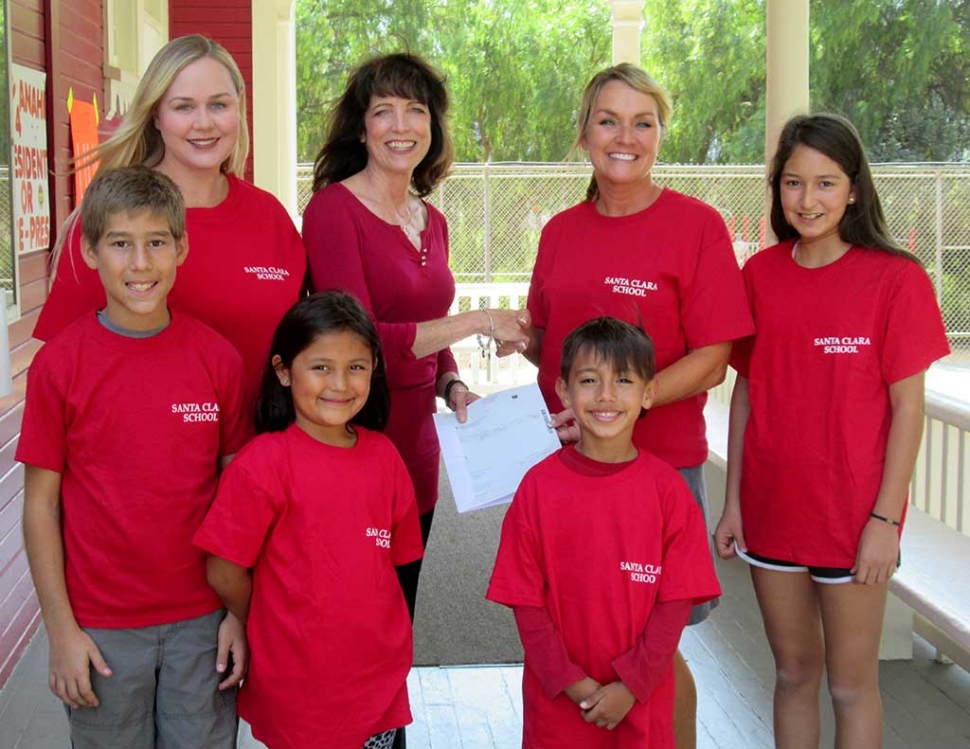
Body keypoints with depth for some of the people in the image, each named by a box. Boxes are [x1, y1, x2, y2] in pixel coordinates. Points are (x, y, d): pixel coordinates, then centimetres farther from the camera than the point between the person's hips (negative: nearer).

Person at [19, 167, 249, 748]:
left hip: (202, 619, 1)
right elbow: (41, 502, -4)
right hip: (102, 626, -1)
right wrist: (62, 629, -5)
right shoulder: (59, 363, -7)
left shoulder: (218, 358, -3)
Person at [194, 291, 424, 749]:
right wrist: (285, 636, 1)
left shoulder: (383, 457, 1)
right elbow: (224, 574, -11)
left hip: (381, 678, 4)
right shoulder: (264, 463, -14)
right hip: (298, 689, -4)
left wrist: (361, 633, 3)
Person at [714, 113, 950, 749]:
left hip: (852, 516, -4)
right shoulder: (760, 275, 2)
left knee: (851, 683, 8)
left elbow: (908, 409, -9)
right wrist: (734, 501, 6)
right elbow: (746, 393, 7)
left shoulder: (895, 279, -9)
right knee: (794, 671, 16)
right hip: (771, 507, 4)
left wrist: (886, 518, -11)